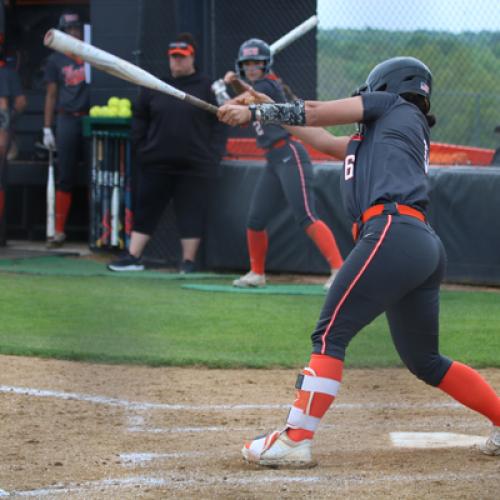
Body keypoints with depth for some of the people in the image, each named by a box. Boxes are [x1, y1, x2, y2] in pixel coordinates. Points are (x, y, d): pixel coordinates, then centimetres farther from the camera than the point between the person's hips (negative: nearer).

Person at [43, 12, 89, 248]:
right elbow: (51, 95, 11)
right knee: (65, 178, 0)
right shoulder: (56, 60, 11)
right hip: (67, 120, 0)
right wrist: (47, 129, 6)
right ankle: (59, 231, 2)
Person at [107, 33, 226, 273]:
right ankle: (133, 257, 6)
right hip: (157, 163, 3)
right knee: (146, 208, 3)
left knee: (191, 212, 1)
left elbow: (219, 124, -2)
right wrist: (142, 148, 4)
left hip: (195, 165, -3)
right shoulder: (154, 87, 9)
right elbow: (140, 119, 14)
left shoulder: (207, 88, 1)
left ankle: (188, 261, 8)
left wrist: (213, 157, -9)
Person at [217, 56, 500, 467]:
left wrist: (254, 112, 19)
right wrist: (270, 112, 42)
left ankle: (295, 440, -18)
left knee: (330, 335, -12)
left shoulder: (396, 105, 13)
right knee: (424, 361, 17)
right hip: (425, 247, 10)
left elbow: (318, 112, 11)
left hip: (393, 233, -10)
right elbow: (324, 141, 40)